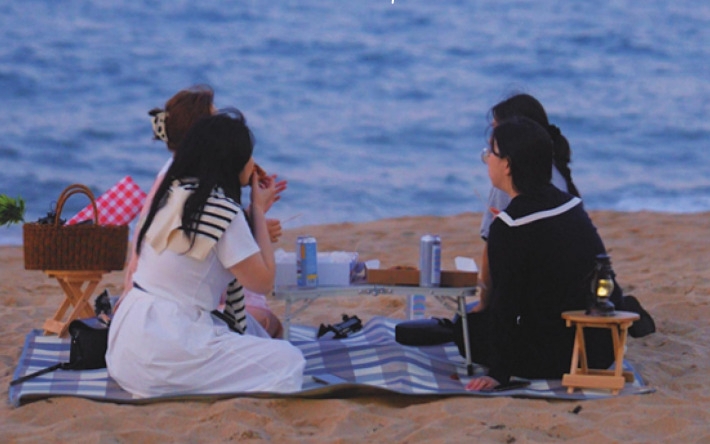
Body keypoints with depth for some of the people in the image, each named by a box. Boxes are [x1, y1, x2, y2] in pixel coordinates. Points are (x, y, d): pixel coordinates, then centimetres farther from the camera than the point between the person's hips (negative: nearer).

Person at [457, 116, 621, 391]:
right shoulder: (570, 204, 7)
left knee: (466, 327, 10)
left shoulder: (508, 228, -17)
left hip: (562, 354, -8)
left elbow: (504, 301, -14)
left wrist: (498, 373, -9)